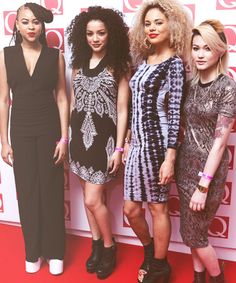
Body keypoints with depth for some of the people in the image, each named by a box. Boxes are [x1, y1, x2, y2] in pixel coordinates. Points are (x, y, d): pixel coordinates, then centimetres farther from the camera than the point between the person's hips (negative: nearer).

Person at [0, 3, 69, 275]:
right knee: (27, 191, 8)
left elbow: (61, 98, 1)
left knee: (52, 190, 5)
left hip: (49, 129, -1)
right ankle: (33, 252, 25)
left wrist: (64, 137, -5)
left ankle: (55, 252, 21)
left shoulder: (55, 56, 0)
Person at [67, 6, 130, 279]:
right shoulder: (78, 64, 8)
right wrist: (66, 136, 10)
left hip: (104, 137, -5)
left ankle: (109, 247, 21)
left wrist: (118, 148, -11)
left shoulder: (119, 65, -6)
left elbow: (122, 110, -8)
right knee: (91, 196, 14)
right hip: (80, 135, 5)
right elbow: (72, 102, 12)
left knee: (93, 200, -4)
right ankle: (96, 245, 32)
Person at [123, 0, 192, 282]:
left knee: (157, 207, 7)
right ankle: (149, 251, 39)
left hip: (157, 143, -7)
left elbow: (174, 113, -13)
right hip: (138, 143, 7)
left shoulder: (174, 63, -8)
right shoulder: (143, 61, 12)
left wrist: (170, 157, -16)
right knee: (131, 209, 12)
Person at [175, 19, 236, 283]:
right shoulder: (192, 84, 4)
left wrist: (203, 186, -18)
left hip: (208, 167, -6)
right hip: (185, 163, 6)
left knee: (193, 233, 6)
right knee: (192, 230, 16)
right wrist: (175, 161, 5)